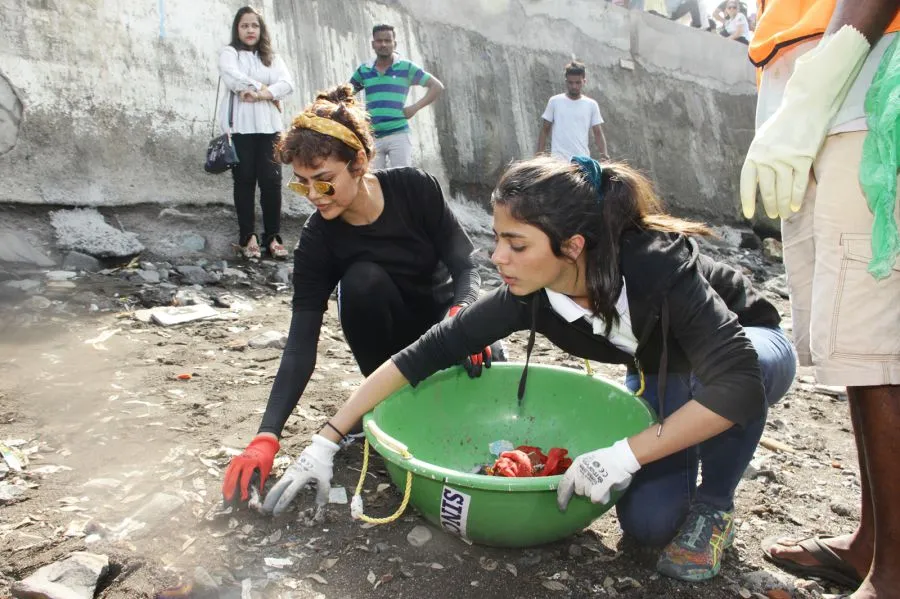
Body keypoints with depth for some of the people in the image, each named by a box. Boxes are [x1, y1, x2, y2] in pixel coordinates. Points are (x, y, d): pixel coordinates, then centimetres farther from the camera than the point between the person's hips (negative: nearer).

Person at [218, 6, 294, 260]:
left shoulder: (272, 57, 19)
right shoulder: (229, 53, 9)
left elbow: (287, 84, 1)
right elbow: (233, 79, -11)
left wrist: (260, 93, -14)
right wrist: (270, 91, -6)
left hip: (269, 126, 2)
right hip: (240, 126, -2)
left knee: (272, 180, -6)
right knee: (244, 181, -2)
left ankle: (272, 237, -2)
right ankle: (247, 236, 1)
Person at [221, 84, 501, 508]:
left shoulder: (416, 189, -22)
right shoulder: (318, 241, -22)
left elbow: (465, 267, -17)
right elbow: (301, 345, -25)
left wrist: (462, 314, -41)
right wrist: (266, 437, -35)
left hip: (447, 316, 0)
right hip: (394, 336, 0)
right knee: (362, 280, -32)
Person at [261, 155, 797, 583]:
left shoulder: (658, 266, -40)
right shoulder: (530, 295, -26)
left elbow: (737, 380, -46)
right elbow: (426, 353, -22)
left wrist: (625, 456, -45)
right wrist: (328, 440, -23)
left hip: (751, 350, -2)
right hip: (661, 378, 3)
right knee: (647, 521, -18)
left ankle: (714, 506, -11)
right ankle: (688, 445, 14)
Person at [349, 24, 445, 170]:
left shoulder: (407, 67, 3)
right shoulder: (363, 70, 11)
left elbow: (437, 86, 3)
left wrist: (415, 107, -6)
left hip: (398, 135, -3)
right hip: (371, 137, 3)